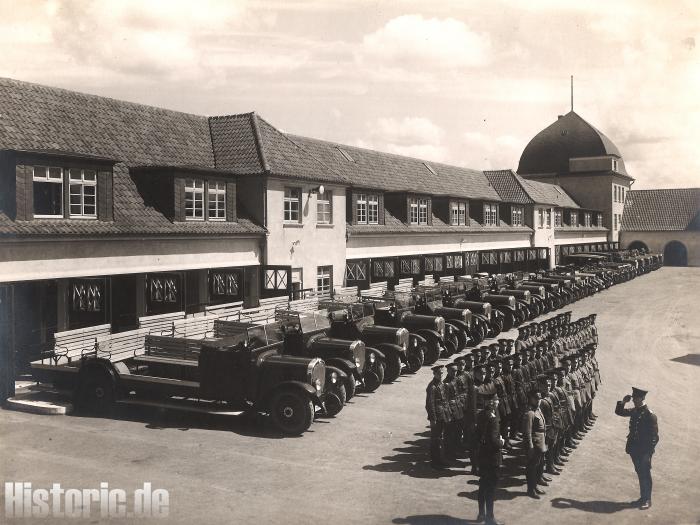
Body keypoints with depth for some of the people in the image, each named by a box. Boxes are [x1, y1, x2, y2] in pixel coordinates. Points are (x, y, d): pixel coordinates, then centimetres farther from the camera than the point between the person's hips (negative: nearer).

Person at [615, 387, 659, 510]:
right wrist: (623, 402, -2)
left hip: (644, 451, -7)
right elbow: (619, 412, 15)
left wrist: (648, 453, -17)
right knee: (640, 474, 17)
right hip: (635, 449, 7)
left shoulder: (650, 415, -18)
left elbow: (654, 436, -16)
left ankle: (647, 500, 17)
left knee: (645, 476, 5)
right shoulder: (634, 411, 3)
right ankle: (643, 498, 28)